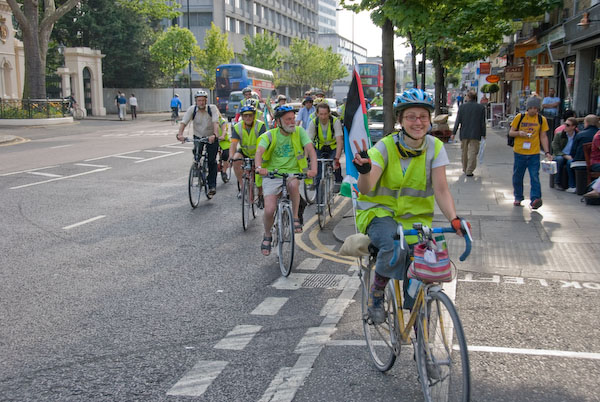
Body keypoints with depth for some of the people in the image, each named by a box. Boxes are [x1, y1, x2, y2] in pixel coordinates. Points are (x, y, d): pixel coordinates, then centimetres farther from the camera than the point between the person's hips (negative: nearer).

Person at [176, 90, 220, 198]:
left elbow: (215, 123, -31)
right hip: (198, 136, 2)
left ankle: (212, 186, 2)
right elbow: (184, 122, -21)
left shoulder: (212, 108, -18)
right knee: (196, 152, -25)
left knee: (212, 161, -7)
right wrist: (180, 134, -39)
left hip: (211, 137, -2)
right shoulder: (192, 109, -12)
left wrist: (214, 135, -49)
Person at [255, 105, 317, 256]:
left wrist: (313, 168, -29)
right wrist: (259, 167, -39)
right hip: (272, 174, 0)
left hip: (293, 173, 0)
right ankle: (267, 236, 16)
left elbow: (310, 150, -10)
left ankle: (295, 218, -16)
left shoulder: (299, 132, 0)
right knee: (270, 210, -15)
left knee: (293, 184, -37)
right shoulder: (270, 135, -2)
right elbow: (259, 152, -17)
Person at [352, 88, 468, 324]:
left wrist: (454, 219, -29)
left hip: (416, 218, 3)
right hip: (380, 213, -3)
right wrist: (364, 171, -49)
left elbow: (441, 190, -12)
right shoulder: (385, 147, -14)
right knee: (395, 247, -35)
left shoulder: (435, 147, -6)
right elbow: (365, 188, -25)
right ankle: (376, 294, -5)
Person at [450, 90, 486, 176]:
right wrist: (483, 134, 5)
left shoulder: (462, 107, -1)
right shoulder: (481, 107, -3)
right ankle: (469, 171, -3)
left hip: (464, 134, 2)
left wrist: (453, 133, 3)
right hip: (475, 134, -2)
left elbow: (458, 121, -1)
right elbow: (483, 122, -2)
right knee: (473, 152, 1)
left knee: (464, 152, 16)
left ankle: (465, 169, 27)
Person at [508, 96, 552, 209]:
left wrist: (547, 152, -1)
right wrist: (519, 133, -18)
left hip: (534, 154, -1)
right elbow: (511, 133, 4)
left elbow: (543, 137, 6)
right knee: (517, 177, 10)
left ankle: (535, 199, -13)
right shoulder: (519, 117, 0)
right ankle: (518, 198, 27)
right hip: (519, 152, 1)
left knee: (535, 177, -10)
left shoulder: (542, 120, 2)